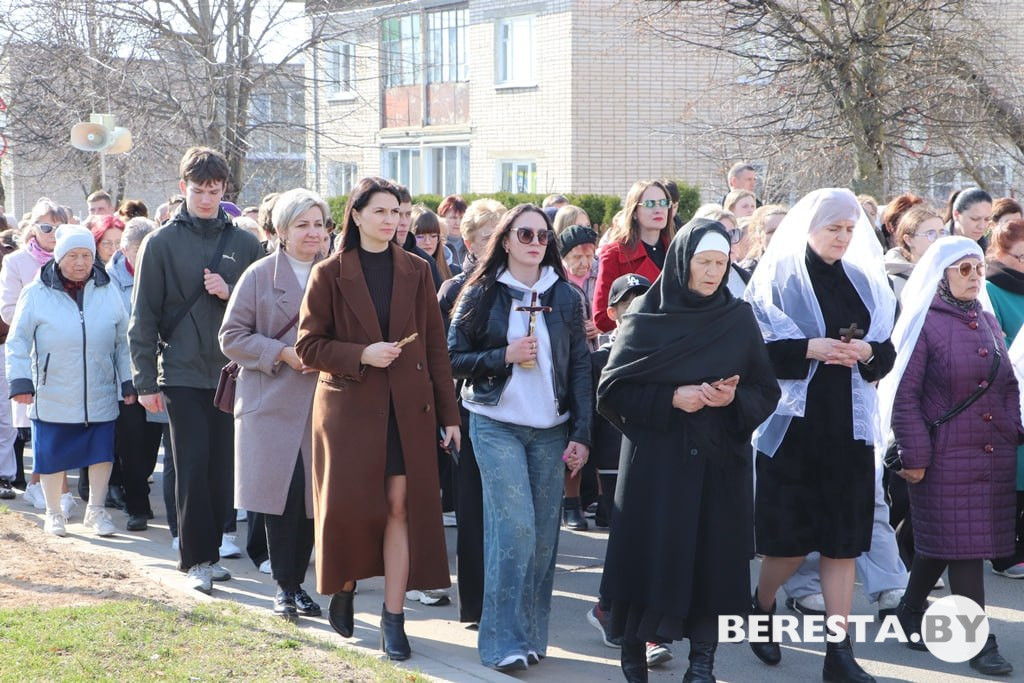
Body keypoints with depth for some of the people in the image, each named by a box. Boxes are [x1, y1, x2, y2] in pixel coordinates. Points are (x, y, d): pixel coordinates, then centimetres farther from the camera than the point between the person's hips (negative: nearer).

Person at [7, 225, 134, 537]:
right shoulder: (37, 293, -5)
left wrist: (129, 382, 6)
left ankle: (96, 510, 24)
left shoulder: (107, 291, 3)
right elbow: (19, 341, -3)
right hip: (53, 396, -2)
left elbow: (123, 341, 8)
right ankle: (54, 513, 25)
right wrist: (20, 380, -12)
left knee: (101, 453, 6)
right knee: (52, 456, 7)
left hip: (100, 395, 2)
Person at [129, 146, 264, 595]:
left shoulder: (244, 243, 6)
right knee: (193, 466, -4)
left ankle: (211, 551, 18)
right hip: (182, 373, -2)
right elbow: (143, 316, -1)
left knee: (222, 467, 6)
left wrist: (230, 293, -10)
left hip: (232, 370, 3)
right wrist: (145, 380, -4)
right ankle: (196, 560, 2)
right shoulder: (162, 243, 0)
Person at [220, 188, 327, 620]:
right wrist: (283, 353, -12)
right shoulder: (260, 276, 2)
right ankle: (284, 587, 7)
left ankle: (298, 584, 16)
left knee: (311, 495, 3)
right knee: (283, 494, -6)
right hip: (273, 402, -2)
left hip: (320, 402, 2)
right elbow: (232, 336, 0)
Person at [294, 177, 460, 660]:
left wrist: (448, 413, 4)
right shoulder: (330, 274, 1)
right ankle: (343, 585, 27)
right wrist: (361, 355, -17)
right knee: (348, 505, -2)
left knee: (401, 507, -2)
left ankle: (393, 616, 5)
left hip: (408, 408, 2)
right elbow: (309, 345, -1)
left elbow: (435, 347, 7)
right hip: (348, 404, -1)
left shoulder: (416, 272, 7)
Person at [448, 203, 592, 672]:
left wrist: (582, 434, -1)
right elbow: (455, 358, 0)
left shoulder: (564, 296, 6)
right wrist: (505, 356, -15)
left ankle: (532, 634, 16)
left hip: (551, 428, 3)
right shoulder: (482, 294, 1)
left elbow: (580, 366, 5)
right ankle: (504, 641, -6)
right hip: (497, 425, -3)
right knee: (515, 527, -13)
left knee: (543, 534, 3)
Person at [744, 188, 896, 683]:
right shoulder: (777, 277, -2)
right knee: (790, 534, 2)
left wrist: (866, 352, -10)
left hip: (848, 424, 4)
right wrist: (810, 348, -20)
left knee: (842, 538, 1)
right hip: (794, 420, -4)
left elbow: (887, 350, 11)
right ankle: (760, 609, 30)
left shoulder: (864, 282, 11)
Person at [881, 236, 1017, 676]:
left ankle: (910, 611, 30)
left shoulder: (987, 322, 14)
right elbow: (904, 395, -9)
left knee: (941, 543, 13)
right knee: (962, 544, -5)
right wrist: (914, 455, -13)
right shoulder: (924, 322, -6)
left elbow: (1008, 385, 19)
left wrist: (1014, 432, 7)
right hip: (945, 454, -6)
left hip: (993, 454, 6)